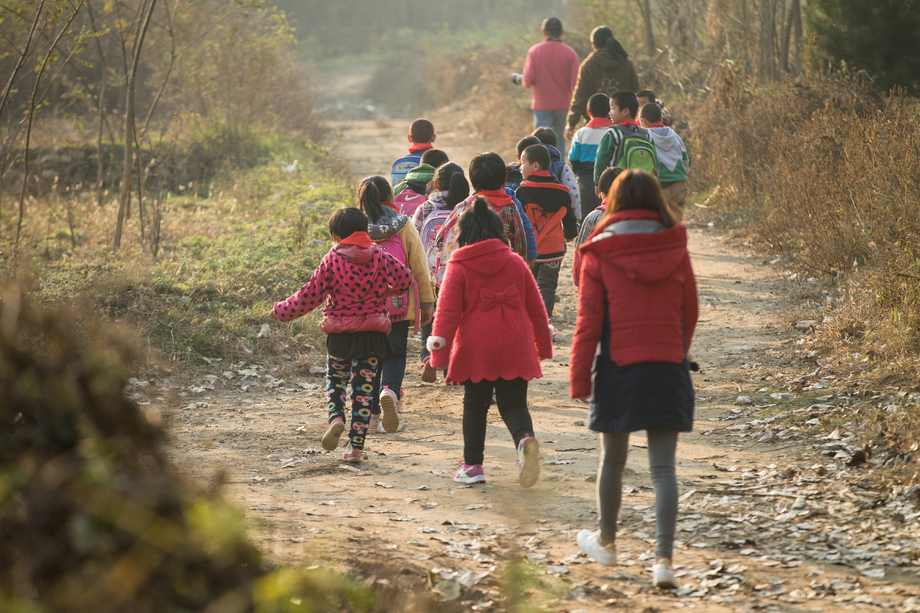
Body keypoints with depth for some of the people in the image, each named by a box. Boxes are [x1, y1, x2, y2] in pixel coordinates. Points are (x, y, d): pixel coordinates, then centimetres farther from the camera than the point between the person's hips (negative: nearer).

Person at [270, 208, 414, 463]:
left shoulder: (332, 260, -9)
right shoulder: (378, 256, -3)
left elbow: (310, 296, -8)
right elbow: (404, 279, 1)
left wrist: (281, 311, 4)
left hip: (340, 336, -1)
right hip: (372, 335, 1)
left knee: (335, 381, 21)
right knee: (363, 389, 7)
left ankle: (336, 418, -7)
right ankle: (356, 447, 5)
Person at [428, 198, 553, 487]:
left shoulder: (458, 267, -2)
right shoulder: (515, 262, 8)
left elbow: (447, 311, -8)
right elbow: (536, 307, 14)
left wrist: (440, 353, -10)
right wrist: (544, 345, 24)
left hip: (475, 349, -2)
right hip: (515, 349, 2)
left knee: (475, 404, 14)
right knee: (513, 404, 5)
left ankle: (472, 465, 16)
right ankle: (525, 439, -27)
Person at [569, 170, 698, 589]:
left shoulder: (599, 255, -6)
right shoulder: (675, 251, 1)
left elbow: (588, 321, -7)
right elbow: (690, 313, 11)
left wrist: (579, 377, -2)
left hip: (617, 366, -1)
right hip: (668, 367, 2)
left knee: (613, 459, 16)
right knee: (663, 467, 1)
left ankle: (606, 541, 34)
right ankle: (663, 558, -9)